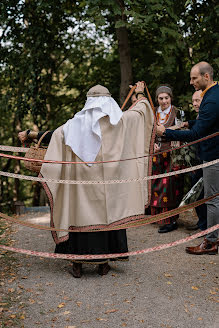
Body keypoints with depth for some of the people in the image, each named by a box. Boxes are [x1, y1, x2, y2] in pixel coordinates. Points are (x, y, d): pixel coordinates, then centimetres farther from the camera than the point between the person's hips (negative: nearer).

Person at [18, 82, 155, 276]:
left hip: (81, 180, 1)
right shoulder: (117, 121, 1)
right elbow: (139, 111, 13)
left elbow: (54, 135, 7)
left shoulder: (76, 122, 3)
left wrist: (29, 134, 21)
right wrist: (140, 94, 32)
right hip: (105, 179, -1)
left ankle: (78, 264, 13)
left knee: (81, 214, 6)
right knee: (105, 214, 9)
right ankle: (103, 263, 17)